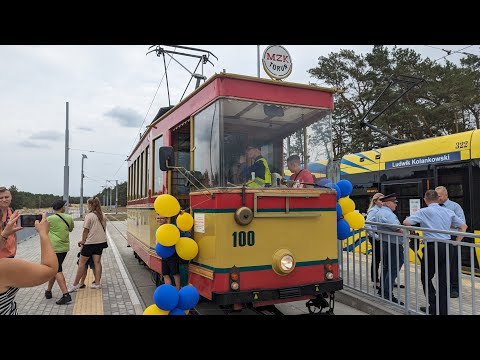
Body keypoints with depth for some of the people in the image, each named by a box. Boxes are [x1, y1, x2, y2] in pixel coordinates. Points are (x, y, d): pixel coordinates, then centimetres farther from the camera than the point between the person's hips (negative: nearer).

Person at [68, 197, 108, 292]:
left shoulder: (89, 216, -11)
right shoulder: (102, 215, 7)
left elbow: (86, 230, -10)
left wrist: (82, 241, -1)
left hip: (90, 242, -6)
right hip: (101, 241, 6)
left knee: (82, 263, 3)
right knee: (97, 262, 8)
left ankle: (75, 284, 7)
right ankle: (97, 283, 11)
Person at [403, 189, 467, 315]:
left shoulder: (423, 212, -6)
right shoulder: (448, 211, 11)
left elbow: (406, 222, -11)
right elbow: (463, 226, 16)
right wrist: (457, 242, 17)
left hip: (432, 247, -5)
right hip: (446, 246, 5)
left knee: (426, 277, 10)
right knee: (443, 279, 11)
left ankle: (434, 306, 9)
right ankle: (443, 310, 16)